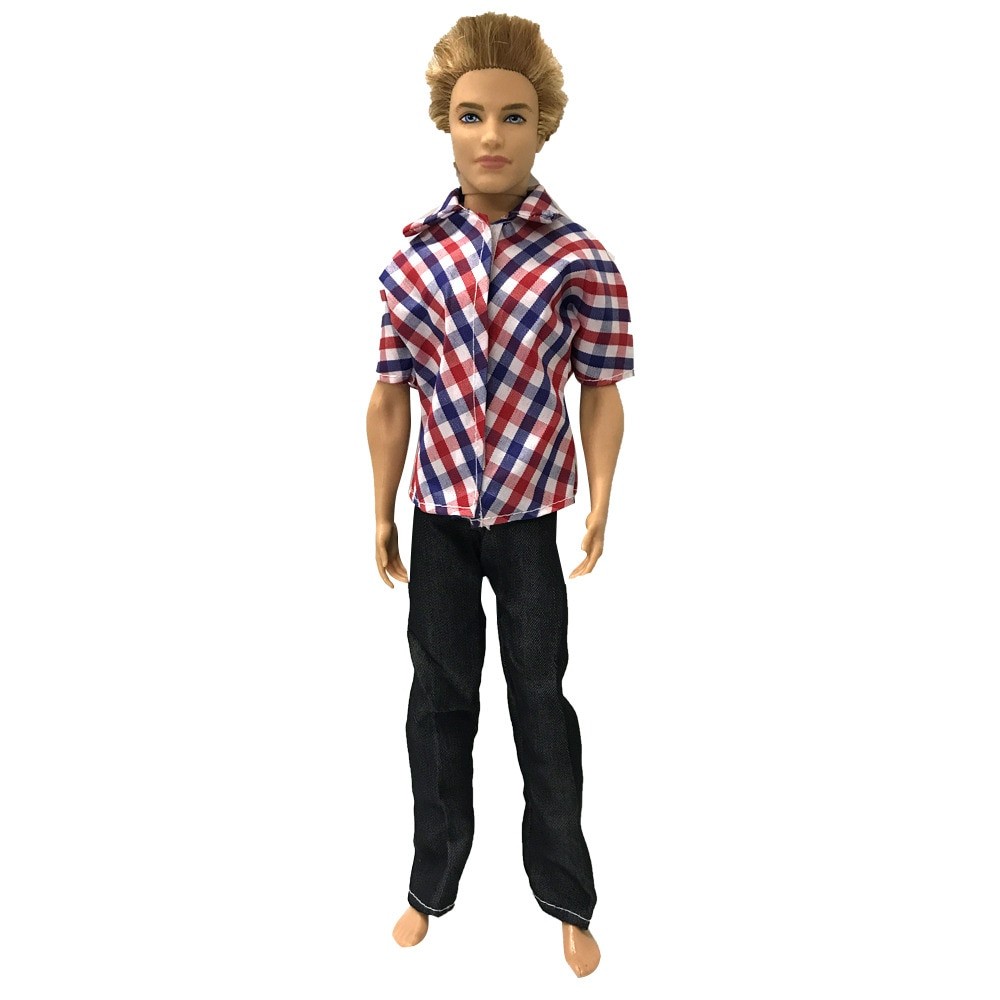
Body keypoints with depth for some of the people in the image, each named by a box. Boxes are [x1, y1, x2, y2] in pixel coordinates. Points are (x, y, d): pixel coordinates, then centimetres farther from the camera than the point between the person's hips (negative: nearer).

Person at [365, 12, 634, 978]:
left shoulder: (579, 258, -7)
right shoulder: (412, 256, -2)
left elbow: (600, 390, -3)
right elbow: (391, 394, 2)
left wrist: (600, 503, -9)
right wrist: (382, 515, 5)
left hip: (531, 514, -2)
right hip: (440, 512, 2)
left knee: (541, 703, 9)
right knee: (440, 697, 15)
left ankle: (568, 900, 28)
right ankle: (433, 883, 34)